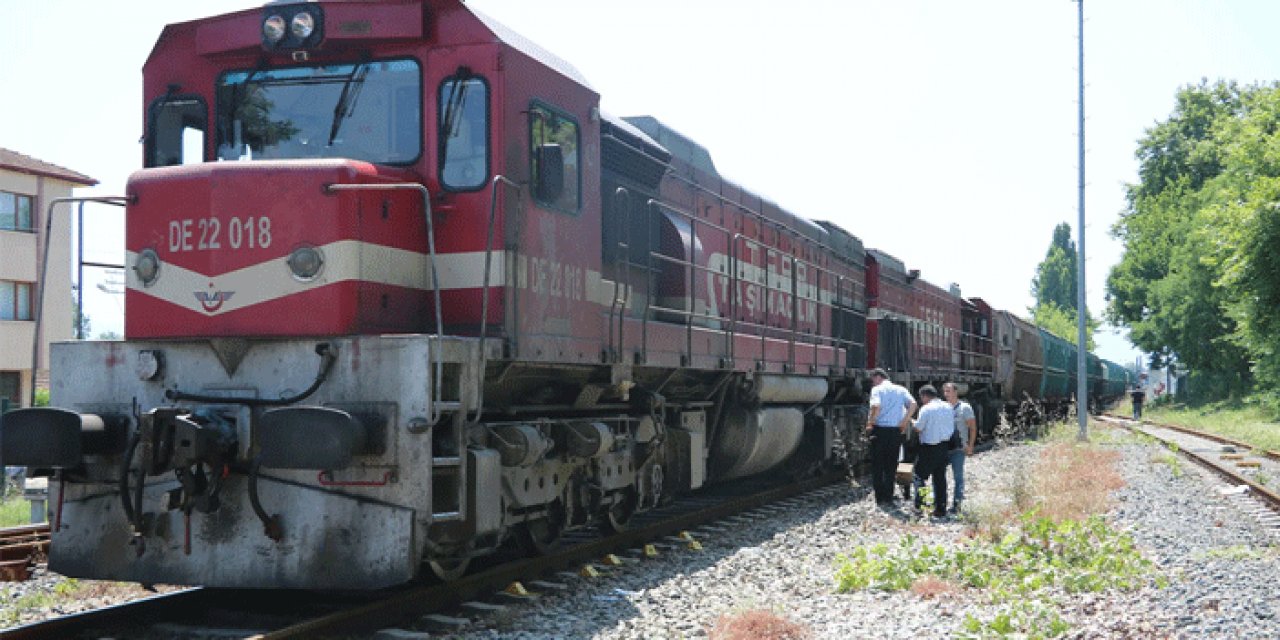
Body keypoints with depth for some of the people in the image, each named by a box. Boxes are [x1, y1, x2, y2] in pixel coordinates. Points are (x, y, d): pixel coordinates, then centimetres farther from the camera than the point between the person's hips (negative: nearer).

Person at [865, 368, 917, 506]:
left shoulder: (877, 389, -2)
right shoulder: (901, 390, 10)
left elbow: (876, 406, -20)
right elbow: (913, 404, -4)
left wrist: (870, 423, -8)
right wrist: (904, 422, -1)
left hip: (880, 429, -4)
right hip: (896, 431, 4)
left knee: (877, 466, 7)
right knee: (891, 466, 12)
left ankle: (880, 499, 6)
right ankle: (889, 498, 13)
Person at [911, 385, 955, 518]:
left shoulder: (926, 409, -13)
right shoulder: (948, 407, 8)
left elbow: (918, 427, -10)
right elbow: (952, 427, 9)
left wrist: (913, 421, 10)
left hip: (929, 447, -6)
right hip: (944, 445, 7)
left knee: (919, 475, 6)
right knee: (940, 477, 11)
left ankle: (919, 504, 0)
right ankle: (941, 509, 12)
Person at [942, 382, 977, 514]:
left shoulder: (965, 408, -1)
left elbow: (973, 428, -2)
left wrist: (970, 446, -9)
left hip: (958, 448, -4)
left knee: (958, 476, -2)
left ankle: (956, 503, 1)